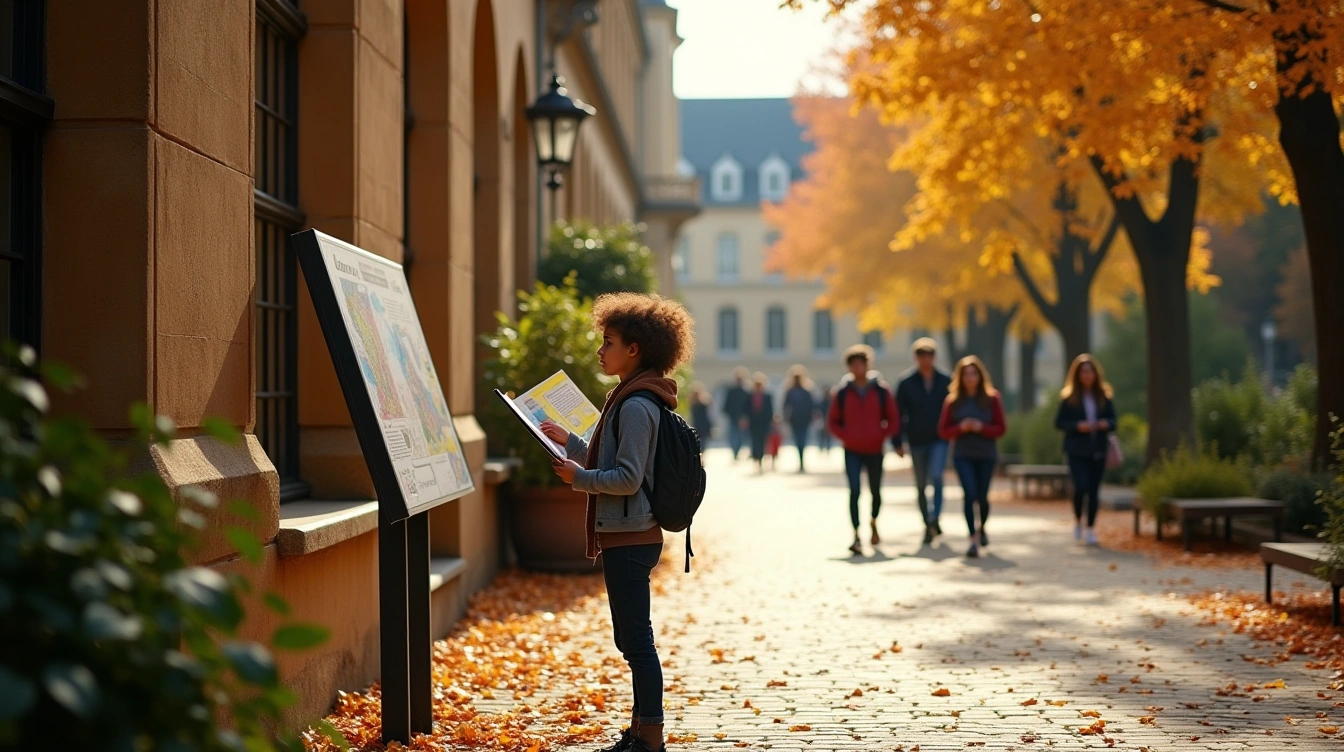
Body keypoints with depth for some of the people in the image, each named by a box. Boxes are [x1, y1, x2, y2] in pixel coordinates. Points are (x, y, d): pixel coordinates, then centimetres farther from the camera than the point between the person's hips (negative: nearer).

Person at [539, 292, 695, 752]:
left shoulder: (636, 406, -17)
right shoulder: (633, 399, 15)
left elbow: (628, 477, -21)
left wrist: (580, 478, -11)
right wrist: (570, 442, 25)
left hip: (629, 539, -11)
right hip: (628, 536, 11)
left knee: (636, 640, -5)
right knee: (632, 640, 16)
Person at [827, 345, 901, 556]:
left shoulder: (881, 390, 0)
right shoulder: (842, 392, 1)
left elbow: (893, 420, 4)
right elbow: (832, 422, 7)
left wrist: (882, 436, -9)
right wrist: (845, 436, -8)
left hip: (874, 451, 1)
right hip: (852, 451, -1)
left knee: (875, 491, 13)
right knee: (854, 491, -13)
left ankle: (874, 523, 42)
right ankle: (856, 537, -16)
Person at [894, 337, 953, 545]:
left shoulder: (945, 381, 1)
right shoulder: (906, 383, -2)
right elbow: (898, 413, -1)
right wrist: (898, 442, -5)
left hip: (939, 440, -1)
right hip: (917, 442, 1)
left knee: (936, 476, -20)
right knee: (921, 485, 7)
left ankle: (934, 518, -15)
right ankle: (928, 525, 18)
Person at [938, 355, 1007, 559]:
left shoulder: (992, 399, 1)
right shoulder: (952, 401, 3)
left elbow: (1001, 428, 0)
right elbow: (943, 431, 3)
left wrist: (981, 427, -16)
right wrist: (961, 428, -15)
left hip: (986, 455, 0)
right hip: (963, 455, 0)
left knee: (982, 496, 6)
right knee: (970, 494, -14)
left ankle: (981, 528, 36)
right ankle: (973, 539, -13)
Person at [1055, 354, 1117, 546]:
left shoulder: (1104, 397, 6)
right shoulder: (1069, 398, -2)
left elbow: (1113, 420, 10)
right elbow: (1059, 422, -2)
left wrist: (1106, 424, -12)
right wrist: (1077, 426, -17)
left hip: (1098, 451, 3)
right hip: (1077, 452, -3)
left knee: (1094, 490, 4)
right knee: (1080, 487, -14)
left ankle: (1091, 528, 16)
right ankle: (1078, 521, 12)